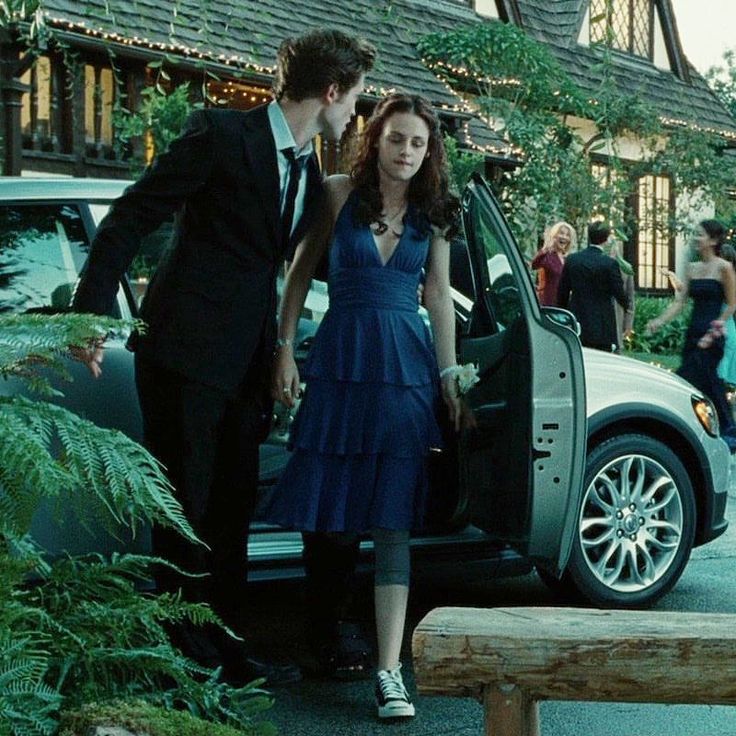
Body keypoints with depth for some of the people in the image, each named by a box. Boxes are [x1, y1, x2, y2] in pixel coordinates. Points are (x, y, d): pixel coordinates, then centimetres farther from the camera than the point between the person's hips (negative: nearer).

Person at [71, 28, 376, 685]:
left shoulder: (308, 171, 13)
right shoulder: (221, 134, -10)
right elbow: (129, 220, -11)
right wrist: (93, 311, -16)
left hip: (246, 360, 8)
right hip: (187, 348, -8)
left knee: (232, 508, 14)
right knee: (185, 508, 0)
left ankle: (227, 652, 24)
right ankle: (188, 659, 11)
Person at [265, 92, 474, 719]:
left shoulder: (433, 213, 7)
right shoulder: (341, 194, 2)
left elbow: (439, 296, 11)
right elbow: (301, 272, 5)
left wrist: (449, 378, 7)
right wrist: (285, 350, -1)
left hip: (404, 367, 1)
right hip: (340, 360, -1)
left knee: (392, 521, -5)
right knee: (327, 512, 2)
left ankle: (389, 670, -9)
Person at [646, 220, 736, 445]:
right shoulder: (692, 268, 12)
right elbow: (680, 301, 8)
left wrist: (714, 330, -9)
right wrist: (660, 321, -5)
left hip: (712, 335, -7)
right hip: (693, 333, 7)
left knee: (689, 381, -11)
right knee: (710, 384, 9)